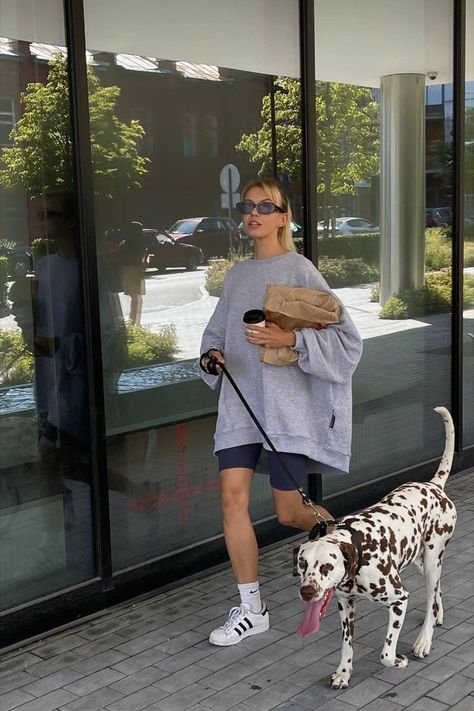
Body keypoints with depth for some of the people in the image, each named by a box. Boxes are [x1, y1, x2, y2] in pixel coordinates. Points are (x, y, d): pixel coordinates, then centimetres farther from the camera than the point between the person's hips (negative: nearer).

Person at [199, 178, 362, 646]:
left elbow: (345, 336, -9)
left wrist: (291, 339, -23)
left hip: (287, 403, -5)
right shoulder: (237, 274, 13)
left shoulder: (299, 270, -5)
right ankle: (250, 609, 8)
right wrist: (212, 355, -1)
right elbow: (216, 331, 21)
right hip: (238, 403, 5)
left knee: (289, 513, 0)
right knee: (232, 496, -4)